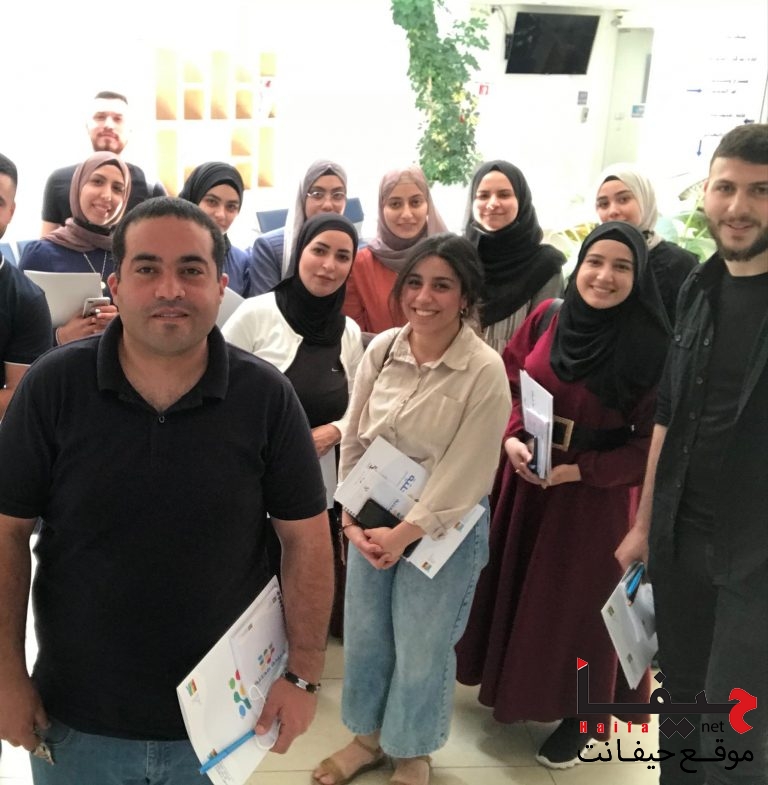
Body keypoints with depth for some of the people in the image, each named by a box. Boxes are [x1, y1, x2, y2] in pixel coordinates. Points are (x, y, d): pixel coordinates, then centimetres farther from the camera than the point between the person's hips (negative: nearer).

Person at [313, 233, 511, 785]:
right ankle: (368, 735, 43)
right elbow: (354, 439, 2)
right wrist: (351, 517, -4)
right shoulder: (382, 349, -4)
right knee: (364, 636, 17)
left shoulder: (485, 370, -18)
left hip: (443, 528, -4)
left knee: (421, 649, 12)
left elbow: (467, 473, -17)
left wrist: (406, 532, -16)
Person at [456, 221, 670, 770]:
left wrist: (581, 470, -21)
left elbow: (652, 443, -13)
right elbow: (510, 385, 5)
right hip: (524, 479, 5)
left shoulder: (652, 349, -15)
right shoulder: (545, 319, -3)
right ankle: (511, 686, 43)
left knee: (577, 601, 10)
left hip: (593, 495, -4)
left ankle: (579, 714, 32)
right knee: (515, 584, 18)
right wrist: (512, 438, -13)